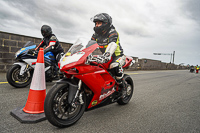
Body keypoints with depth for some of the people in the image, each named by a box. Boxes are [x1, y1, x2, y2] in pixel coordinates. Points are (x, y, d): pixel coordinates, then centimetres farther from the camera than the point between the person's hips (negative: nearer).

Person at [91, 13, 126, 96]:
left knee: (114, 66, -39)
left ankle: (122, 87, -16)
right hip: (106, 57, 7)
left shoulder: (112, 32, -16)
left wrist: (106, 55, -55)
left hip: (118, 56, -7)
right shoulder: (96, 34, 7)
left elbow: (113, 44, -36)